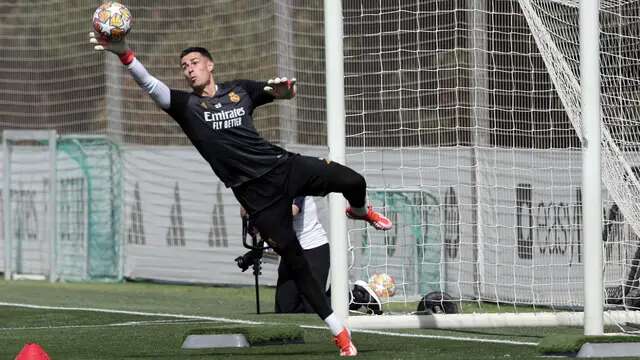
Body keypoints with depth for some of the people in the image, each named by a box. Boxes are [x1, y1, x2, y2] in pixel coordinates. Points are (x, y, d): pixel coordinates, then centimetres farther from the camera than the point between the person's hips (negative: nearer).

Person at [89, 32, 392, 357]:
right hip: (254, 191, -2)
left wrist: (284, 88, -12)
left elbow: (287, 92, 15)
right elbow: (150, 85, -11)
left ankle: (359, 210, 25)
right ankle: (339, 332, 2)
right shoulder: (186, 105, 4)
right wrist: (124, 54, -27)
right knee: (293, 259, -4)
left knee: (352, 181, -15)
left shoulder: (239, 90, 11)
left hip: (283, 165, 2)